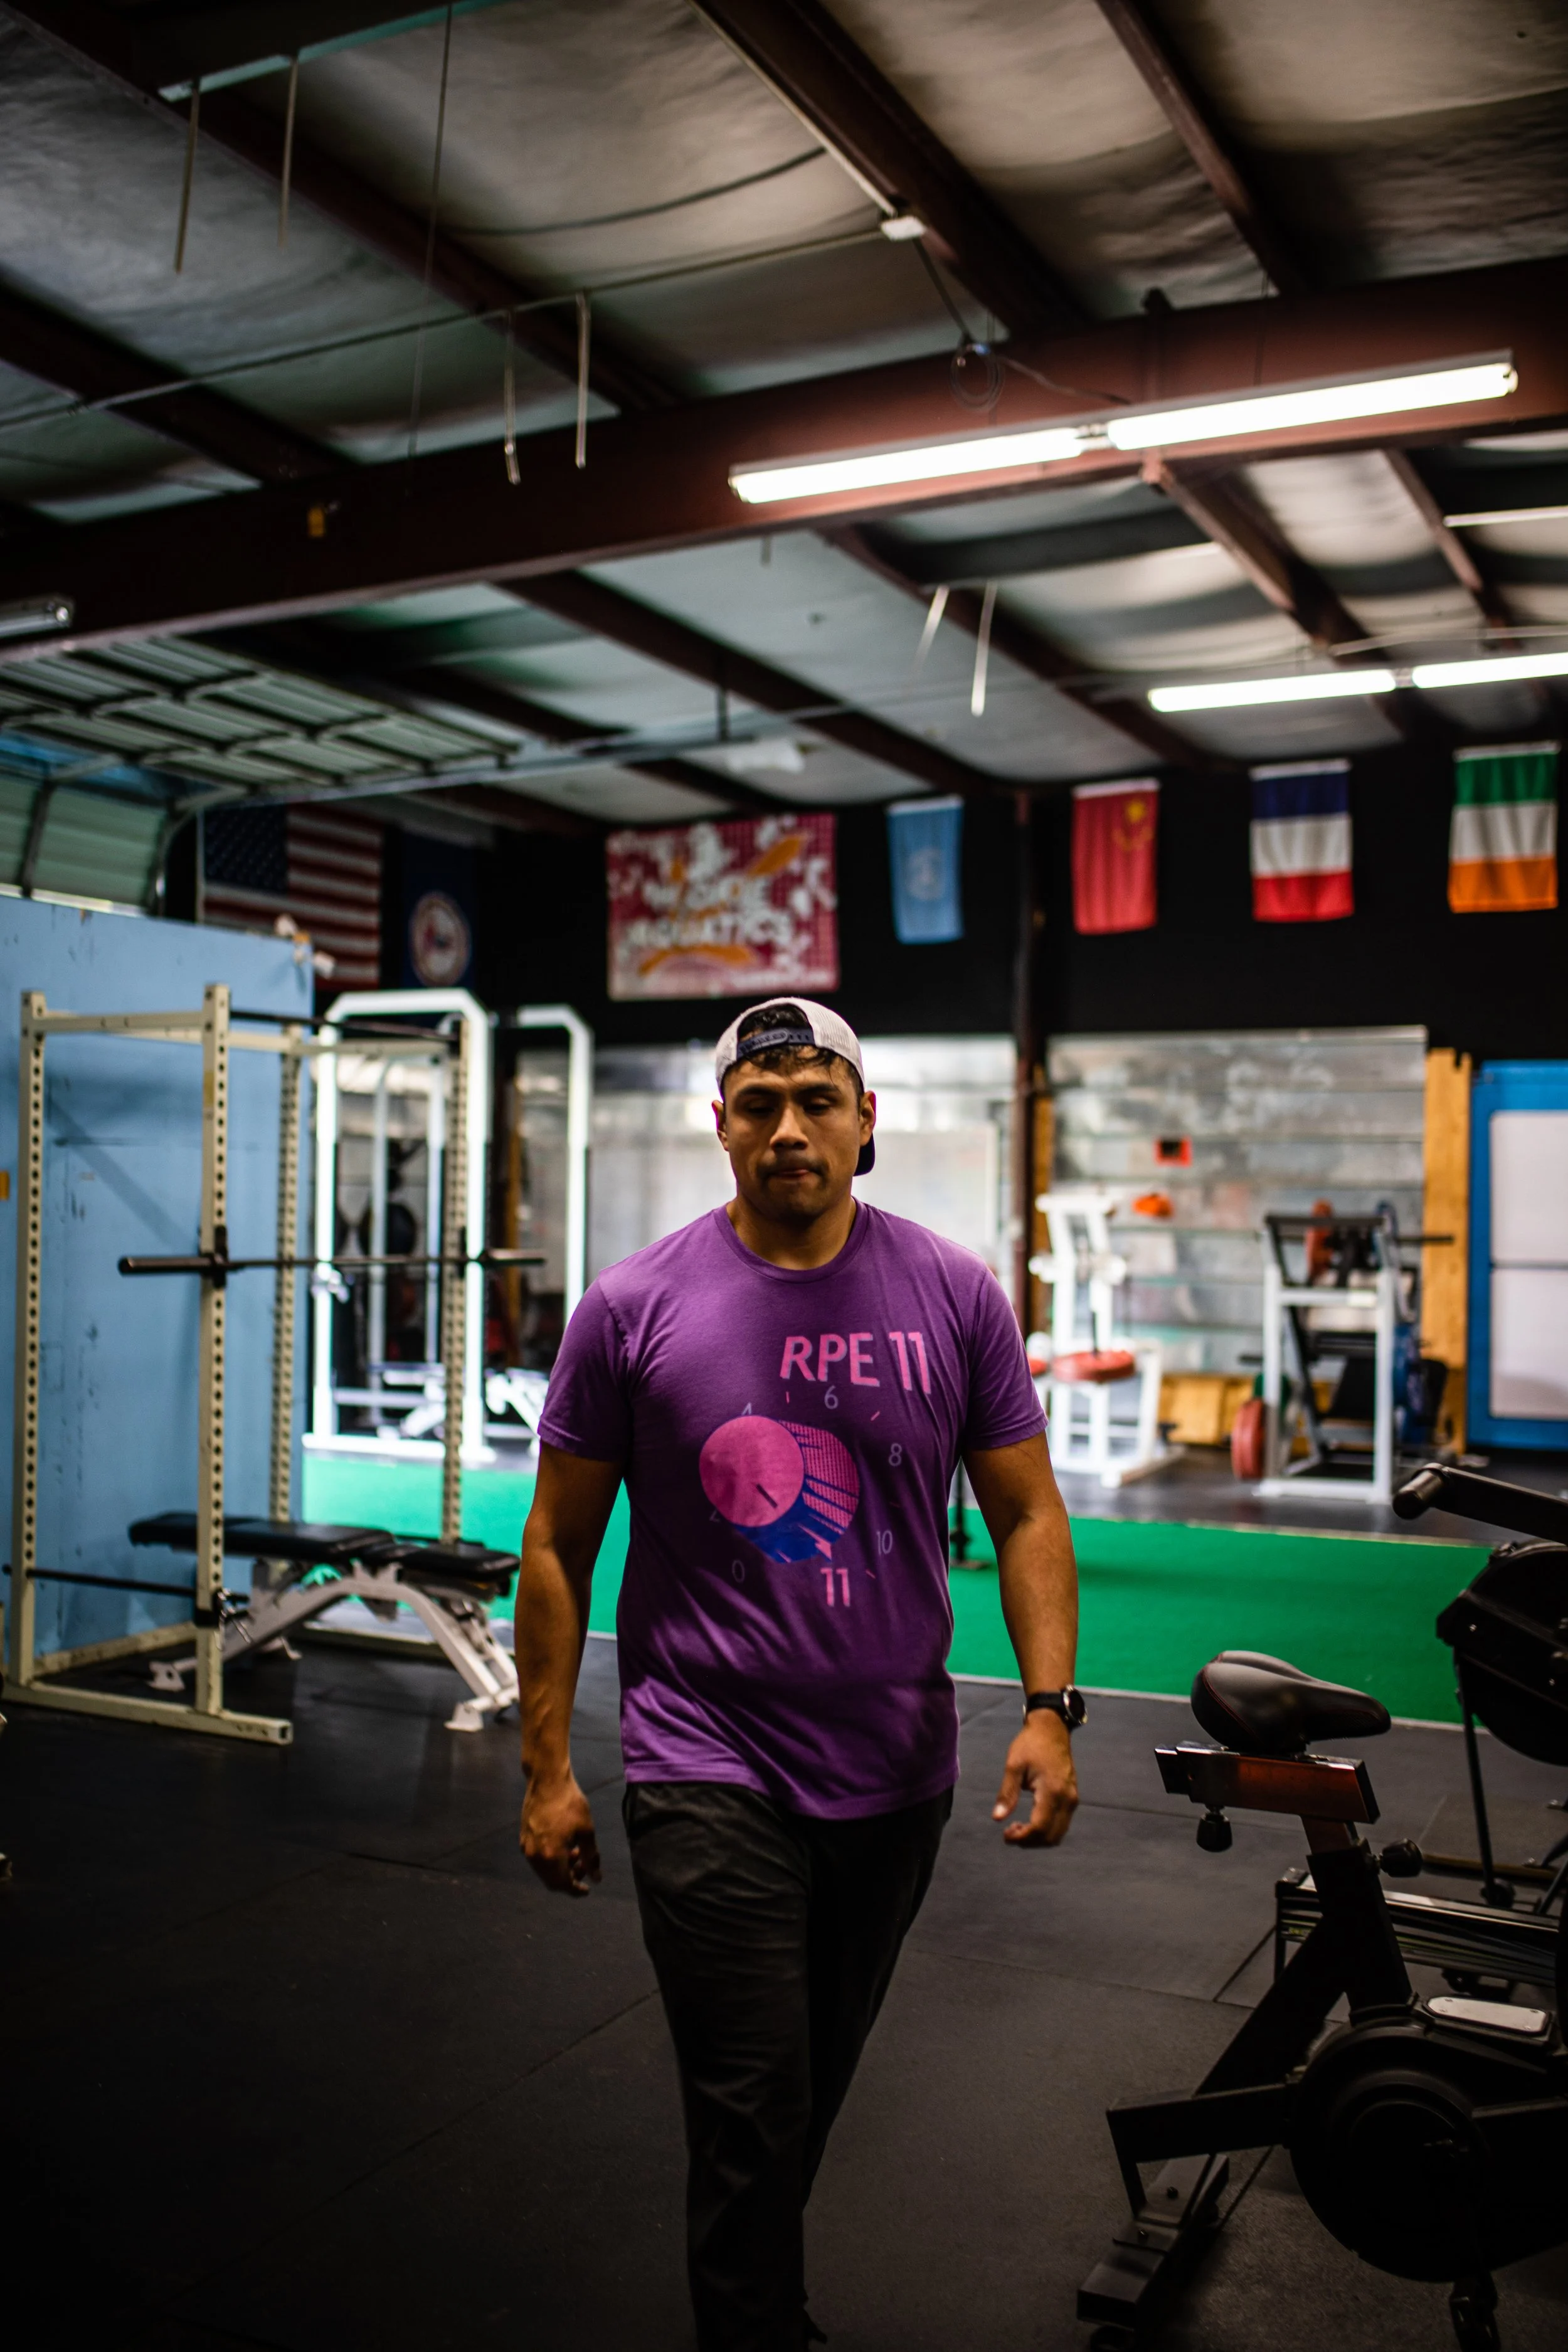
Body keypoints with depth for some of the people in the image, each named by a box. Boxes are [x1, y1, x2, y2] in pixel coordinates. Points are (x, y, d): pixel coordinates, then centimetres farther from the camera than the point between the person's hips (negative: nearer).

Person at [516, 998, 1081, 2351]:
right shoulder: (637, 1308, -8)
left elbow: (1026, 1512, 1)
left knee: (817, 2087, 22)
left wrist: (1049, 1705, -11)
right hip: (710, 1769, -3)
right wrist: (548, 1768, -3)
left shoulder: (953, 1297, -3)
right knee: (755, 2110, -3)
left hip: (896, 1769, 3)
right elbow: (559, 1545, -1)